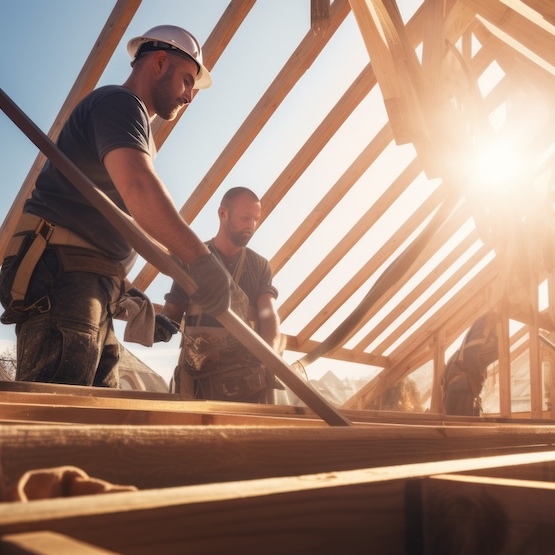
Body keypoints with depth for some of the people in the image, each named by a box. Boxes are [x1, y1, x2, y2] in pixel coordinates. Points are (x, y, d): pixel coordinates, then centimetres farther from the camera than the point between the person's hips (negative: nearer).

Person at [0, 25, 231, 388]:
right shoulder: (119, 101, -3)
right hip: (61, 274, -10)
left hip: (91, 285, 10)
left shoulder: (136, 128, 29)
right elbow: (138, 185, -25)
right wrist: (200, 258, -34)